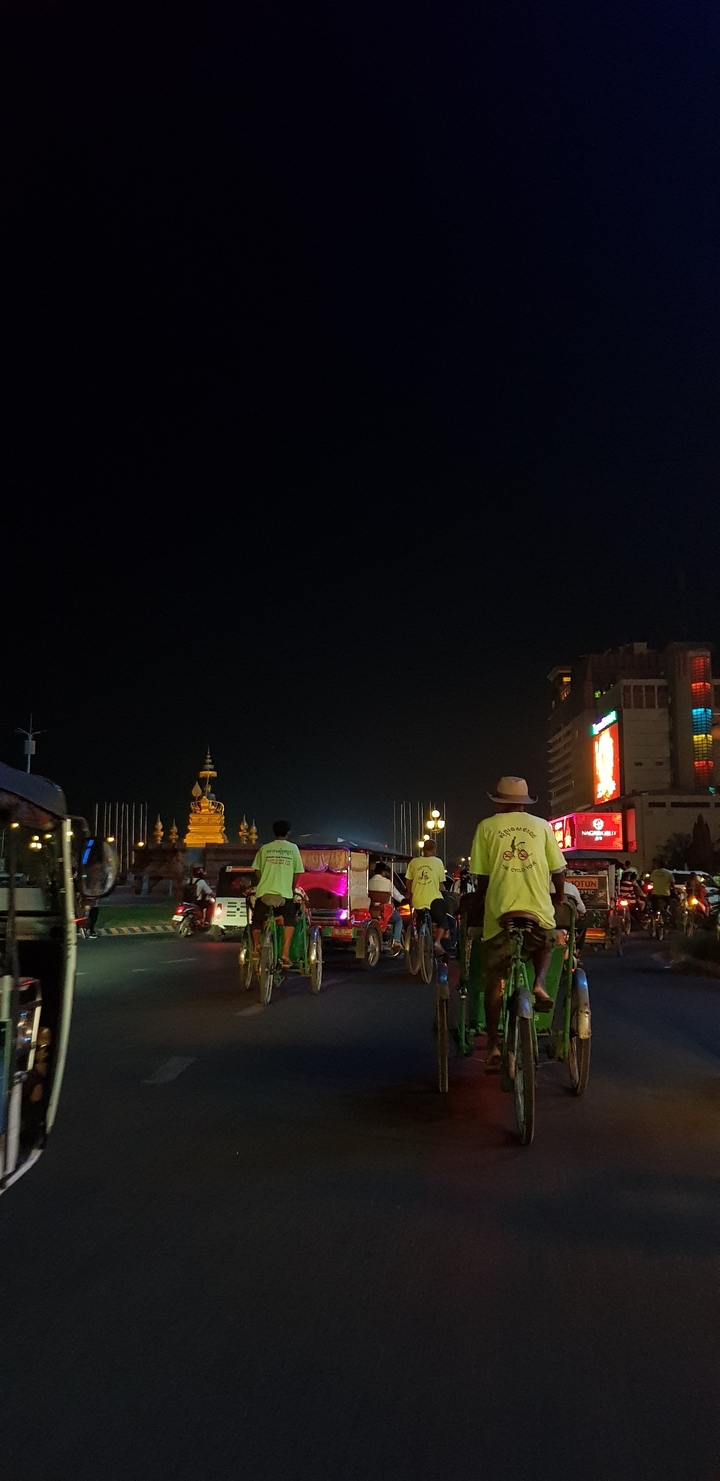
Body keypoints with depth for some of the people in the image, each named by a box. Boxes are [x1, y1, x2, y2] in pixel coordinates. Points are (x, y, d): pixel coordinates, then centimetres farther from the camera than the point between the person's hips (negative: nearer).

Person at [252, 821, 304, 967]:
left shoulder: (264, 848, 9)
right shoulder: (293, 848, 7)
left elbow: (257, 872, 10)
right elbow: (297, 874, 8)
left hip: (264, 893, 1)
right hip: (284, 893, -1)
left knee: (257, 922, 20)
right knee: (290, 921, 15)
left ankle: (256, 949, 6)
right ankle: (285, 954, 2)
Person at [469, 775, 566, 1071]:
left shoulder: (487, 827, 6)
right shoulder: (541, 825, 10)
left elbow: (482, 877, 4)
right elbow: (558, 870, 10)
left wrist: (478, 899, 22)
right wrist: (560, 896, 28)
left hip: (499, 912, -1)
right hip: (539, 911, 1)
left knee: (494, 981, 12)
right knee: (545, 945, 32)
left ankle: (494, 1046, 11)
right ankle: (539, 983, 4)